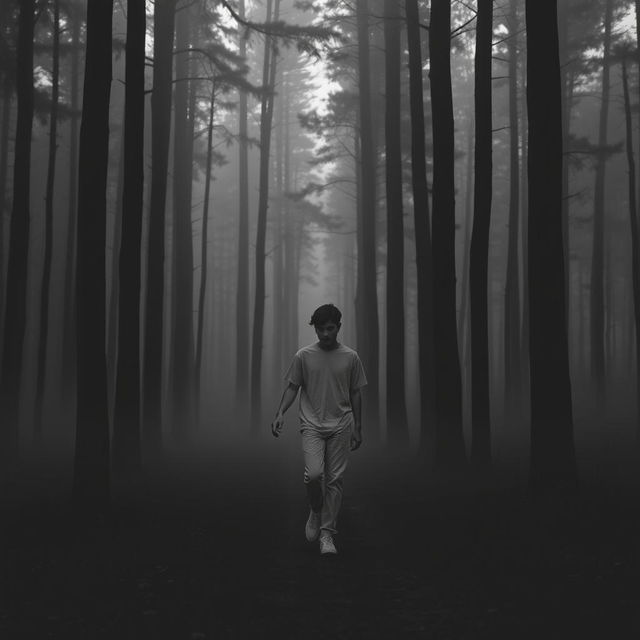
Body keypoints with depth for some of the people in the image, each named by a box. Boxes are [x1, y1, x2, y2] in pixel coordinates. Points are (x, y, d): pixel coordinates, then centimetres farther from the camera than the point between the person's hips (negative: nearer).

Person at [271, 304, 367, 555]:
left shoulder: (350, 358, 4)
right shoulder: (303, 356, 2)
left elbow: (355, 394, 9)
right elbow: (292, 387, 7)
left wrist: (357, 429, 9)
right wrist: (280, 413, -9)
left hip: (341, 426, 1)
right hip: (312, 424, -1)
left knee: (334, 479, 0)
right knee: (314, 473, -17)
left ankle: (327, 534, 10)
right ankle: (315, 512, 14)